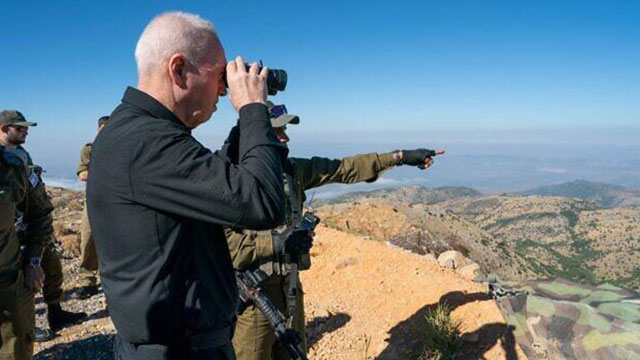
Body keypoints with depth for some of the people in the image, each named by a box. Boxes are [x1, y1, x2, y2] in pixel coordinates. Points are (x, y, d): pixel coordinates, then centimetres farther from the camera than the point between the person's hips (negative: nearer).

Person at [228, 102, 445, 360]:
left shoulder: (291, 170, 3)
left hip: (289, 287, 7)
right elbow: (223, 240, -23)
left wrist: (399, 157, 3)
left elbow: (345, 168, 4)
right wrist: (277, 243, -25)